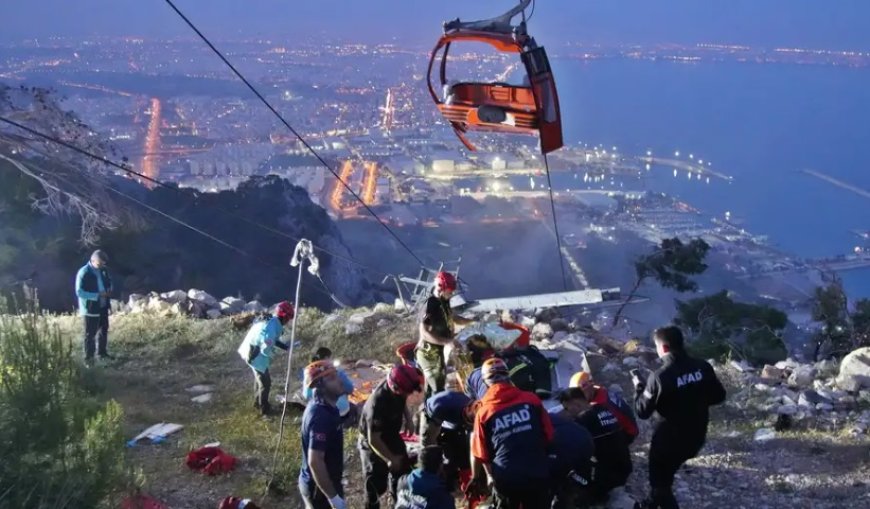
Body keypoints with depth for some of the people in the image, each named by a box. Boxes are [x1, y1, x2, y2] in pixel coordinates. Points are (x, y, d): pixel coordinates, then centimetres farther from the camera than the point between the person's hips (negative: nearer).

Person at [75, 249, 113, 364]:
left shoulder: (103, 270, 1)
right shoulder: (84, 273, -20)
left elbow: (108, 281, 18)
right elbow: (79, 292, -23)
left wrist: (109, 290, -6)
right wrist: (97, 295, -28)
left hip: (103, 307, 7)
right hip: (90, 308, -7)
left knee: (104, 330, 19)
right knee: (90, 334, 2)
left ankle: (102, 352, 35)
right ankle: (88, 358, 12)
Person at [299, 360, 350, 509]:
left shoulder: (322, 406, 0)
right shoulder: (320, 416, -30)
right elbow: (315, 461, -32)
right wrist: (333, 496, -28)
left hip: (314, 483, 9)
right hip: (320, 486, -9)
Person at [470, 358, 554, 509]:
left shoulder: (484, 411, -2)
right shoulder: (532, 400, -1)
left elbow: (481, 453, 3)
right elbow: (549, 434, 5)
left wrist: (492, 475, 18)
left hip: (505, 477, -1)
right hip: (537, 474, 1)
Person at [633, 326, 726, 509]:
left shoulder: (660, 376, -24)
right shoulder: (703, 367, -10)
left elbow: (643, 411, -13)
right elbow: (718, 396, 4)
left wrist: (639, 387, 3)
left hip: (670, 438, -6)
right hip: (696, 437, 6)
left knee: (660, 480, 16)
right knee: (665, 473, 30)